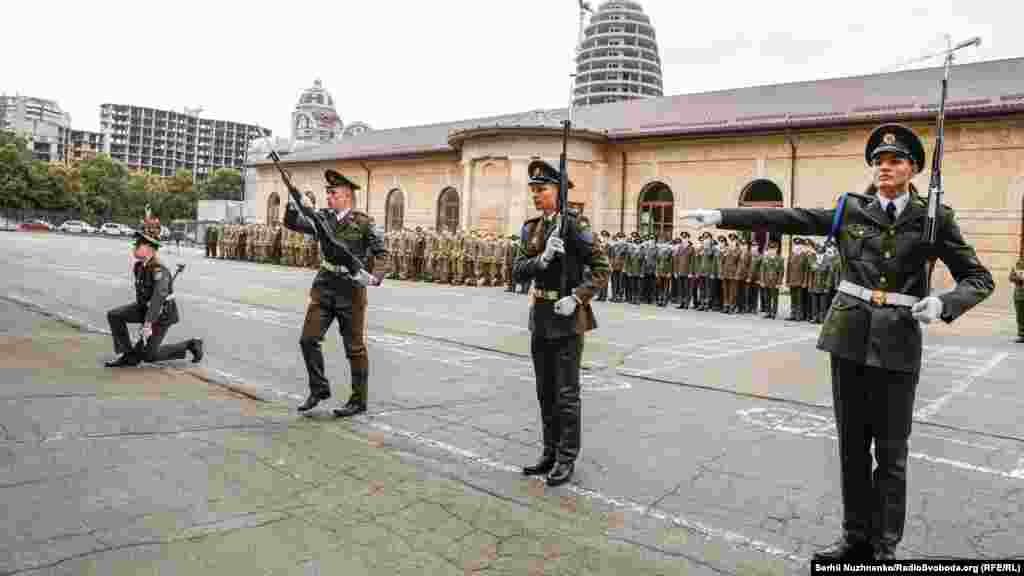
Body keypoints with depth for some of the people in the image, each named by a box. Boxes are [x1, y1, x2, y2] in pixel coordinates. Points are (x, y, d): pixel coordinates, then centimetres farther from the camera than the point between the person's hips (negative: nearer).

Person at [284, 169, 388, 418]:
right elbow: (292, 223, 1)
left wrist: (374, 277, -20)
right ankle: (319, 389, 19)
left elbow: (382, 254, -5)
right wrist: (293, 203, -17)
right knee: (308, 339, 0)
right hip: (323, 288, 5)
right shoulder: (322, 217, 7)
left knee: (354, 348, 4)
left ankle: (359, 400, 15)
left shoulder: (364, 222, -6)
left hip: (351, 291, -4)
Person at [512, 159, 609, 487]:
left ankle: (567, 459, 12)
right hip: (540, 316, 7)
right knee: (545, 391, 14)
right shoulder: (531, 229, 8)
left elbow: (602, 269, -12)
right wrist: (542, 259, -19)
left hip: (567, 319, -7)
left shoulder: (573, 226, -12)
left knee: (566, 393, 0)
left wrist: (577, 298, -22)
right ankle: (550, 453, 26)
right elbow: (518, 272, 0)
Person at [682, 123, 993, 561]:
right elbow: (785, 219, -2)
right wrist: (721, 216, -10)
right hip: (850, 336, 2)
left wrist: (944, 304, -18)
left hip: (897, 343, -2)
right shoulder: (851, 210, 4)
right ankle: (856, 537, 24)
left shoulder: (933, 218, -1)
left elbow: (979, 278, 3)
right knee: (852, 443, 10)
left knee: (890, 450, 6)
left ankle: (885, 547, 20)